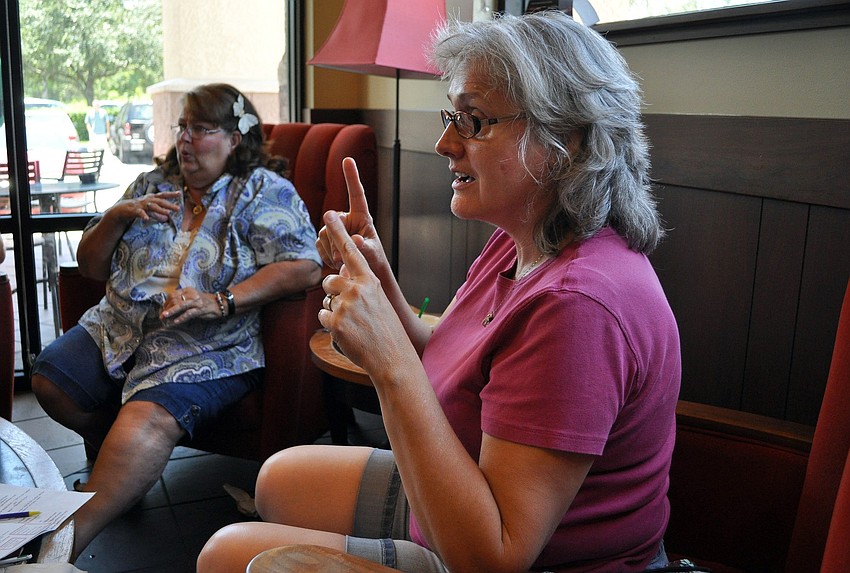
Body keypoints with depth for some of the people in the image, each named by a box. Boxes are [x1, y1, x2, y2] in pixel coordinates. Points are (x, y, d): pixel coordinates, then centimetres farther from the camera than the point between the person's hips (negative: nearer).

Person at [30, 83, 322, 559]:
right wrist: (118, 216, -2)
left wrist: (219, 302, -24)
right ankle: (121, 465, 15)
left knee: (148, 419, -31)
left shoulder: (263, 190, 1)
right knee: (49, 380, -9)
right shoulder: (152, 184, 18)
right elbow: (90, 266, 19)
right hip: (119, 329, 7)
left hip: (207, 346, -7)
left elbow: (305, 268, -16)